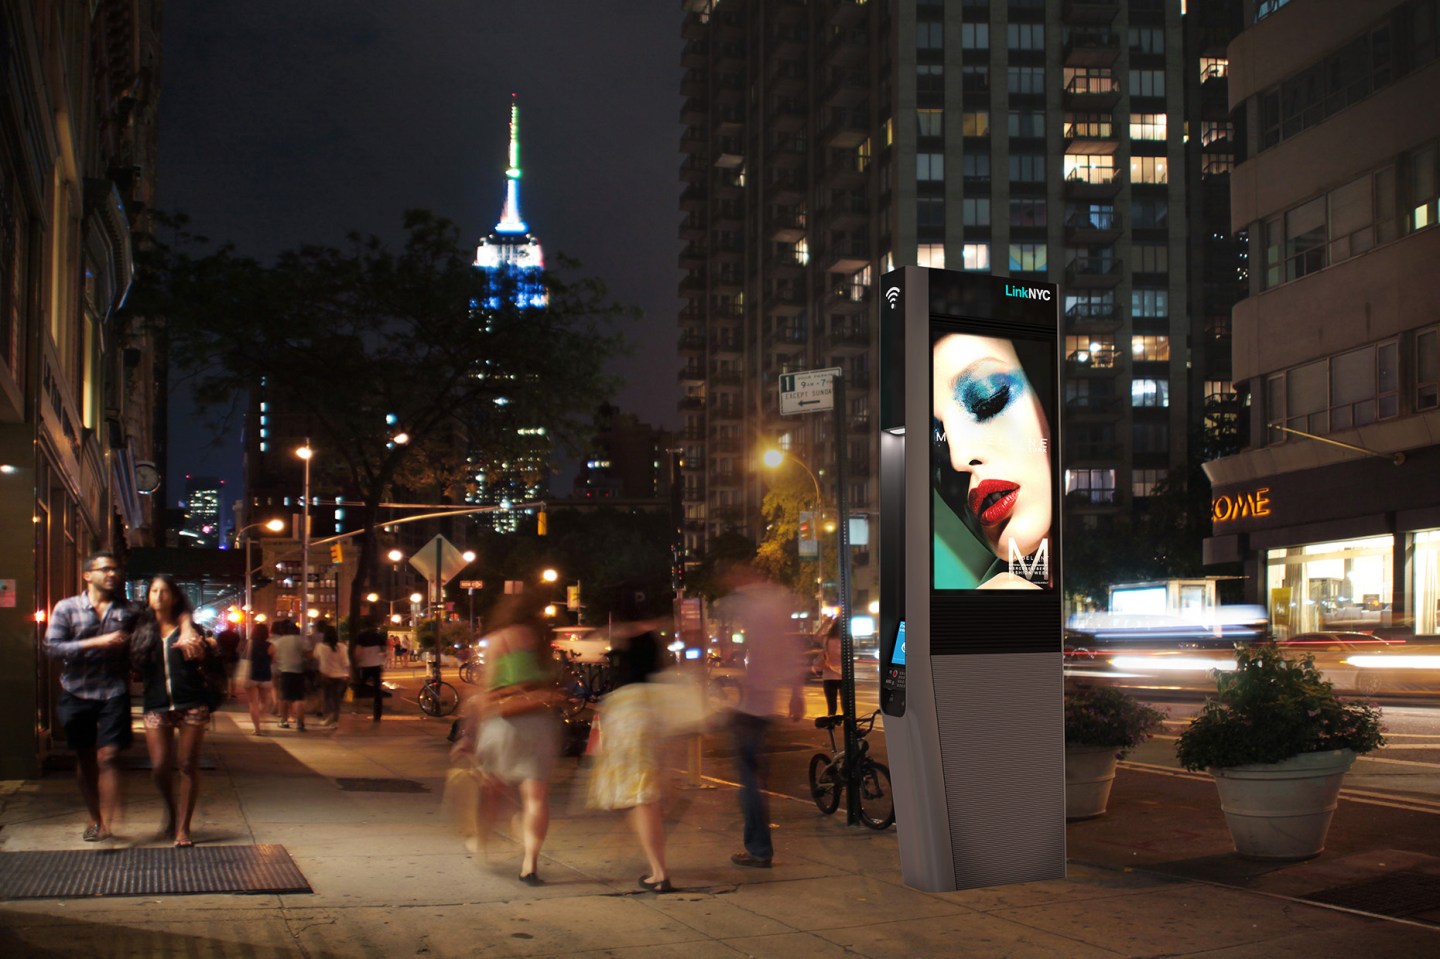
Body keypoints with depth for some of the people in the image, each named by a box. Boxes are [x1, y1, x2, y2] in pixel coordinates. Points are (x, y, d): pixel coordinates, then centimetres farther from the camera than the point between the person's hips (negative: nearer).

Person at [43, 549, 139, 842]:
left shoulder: (128, 610, 6)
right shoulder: (66, 608, 3)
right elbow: (52, 647, -8)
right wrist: (96, 643, -15)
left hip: (114, 693, -1)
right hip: (77, 693, 1)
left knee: (107, 757, -12)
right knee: (85, 759, 12)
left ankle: (107, 822, -15)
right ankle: (95, 818, 27)